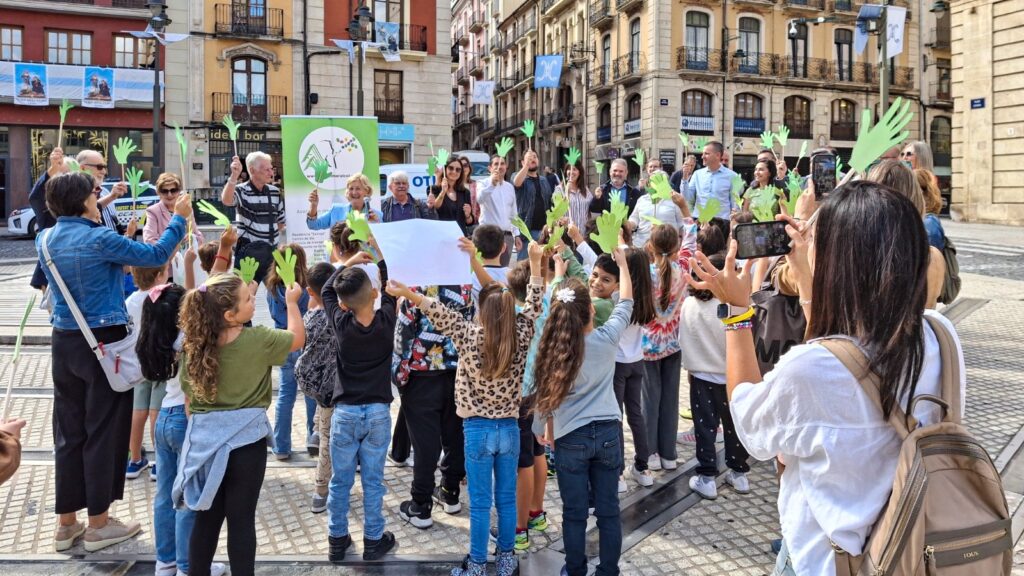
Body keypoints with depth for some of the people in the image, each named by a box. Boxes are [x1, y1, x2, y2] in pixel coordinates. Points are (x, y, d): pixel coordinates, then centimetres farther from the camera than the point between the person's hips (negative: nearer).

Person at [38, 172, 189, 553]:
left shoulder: (45, 241, 5)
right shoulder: (99, 239, -15)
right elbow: (156, 255, -11)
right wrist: (179, 218, -1)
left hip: (64, 341, 7)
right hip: (104, 343, -6)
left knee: (68, 432, 12)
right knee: (104, 432, 3)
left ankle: (67, 523, 21)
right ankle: (99, 524, 12)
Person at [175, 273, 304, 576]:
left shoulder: (193, 345, -3)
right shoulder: (258, 339, -15)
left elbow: (189, 397, 5)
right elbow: (298, 338, 3)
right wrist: (292, 302, 16)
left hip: (205, 439, 4)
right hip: (246, 439, -4)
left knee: (207, 517, 15)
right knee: (241, 519, 4)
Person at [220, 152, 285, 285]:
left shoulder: (275, 192, 7)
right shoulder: (241, 191, -8)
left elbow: (281, 220, 18)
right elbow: (226, 200, -31)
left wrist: (275, 235, 9)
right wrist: (234, 175, -40)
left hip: (271, 250, 5)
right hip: (249, 251, -5)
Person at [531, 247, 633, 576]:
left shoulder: (551, 350, -10)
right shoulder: (607, 338, -9)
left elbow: (545, 396, -1)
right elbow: (626, 302, 8)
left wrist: (543, 429, 16)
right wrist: (622, 261, 19)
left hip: (571, 438, -1)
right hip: (608, 431, 1)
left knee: (575, 512, 11)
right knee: (608, 510, 12)